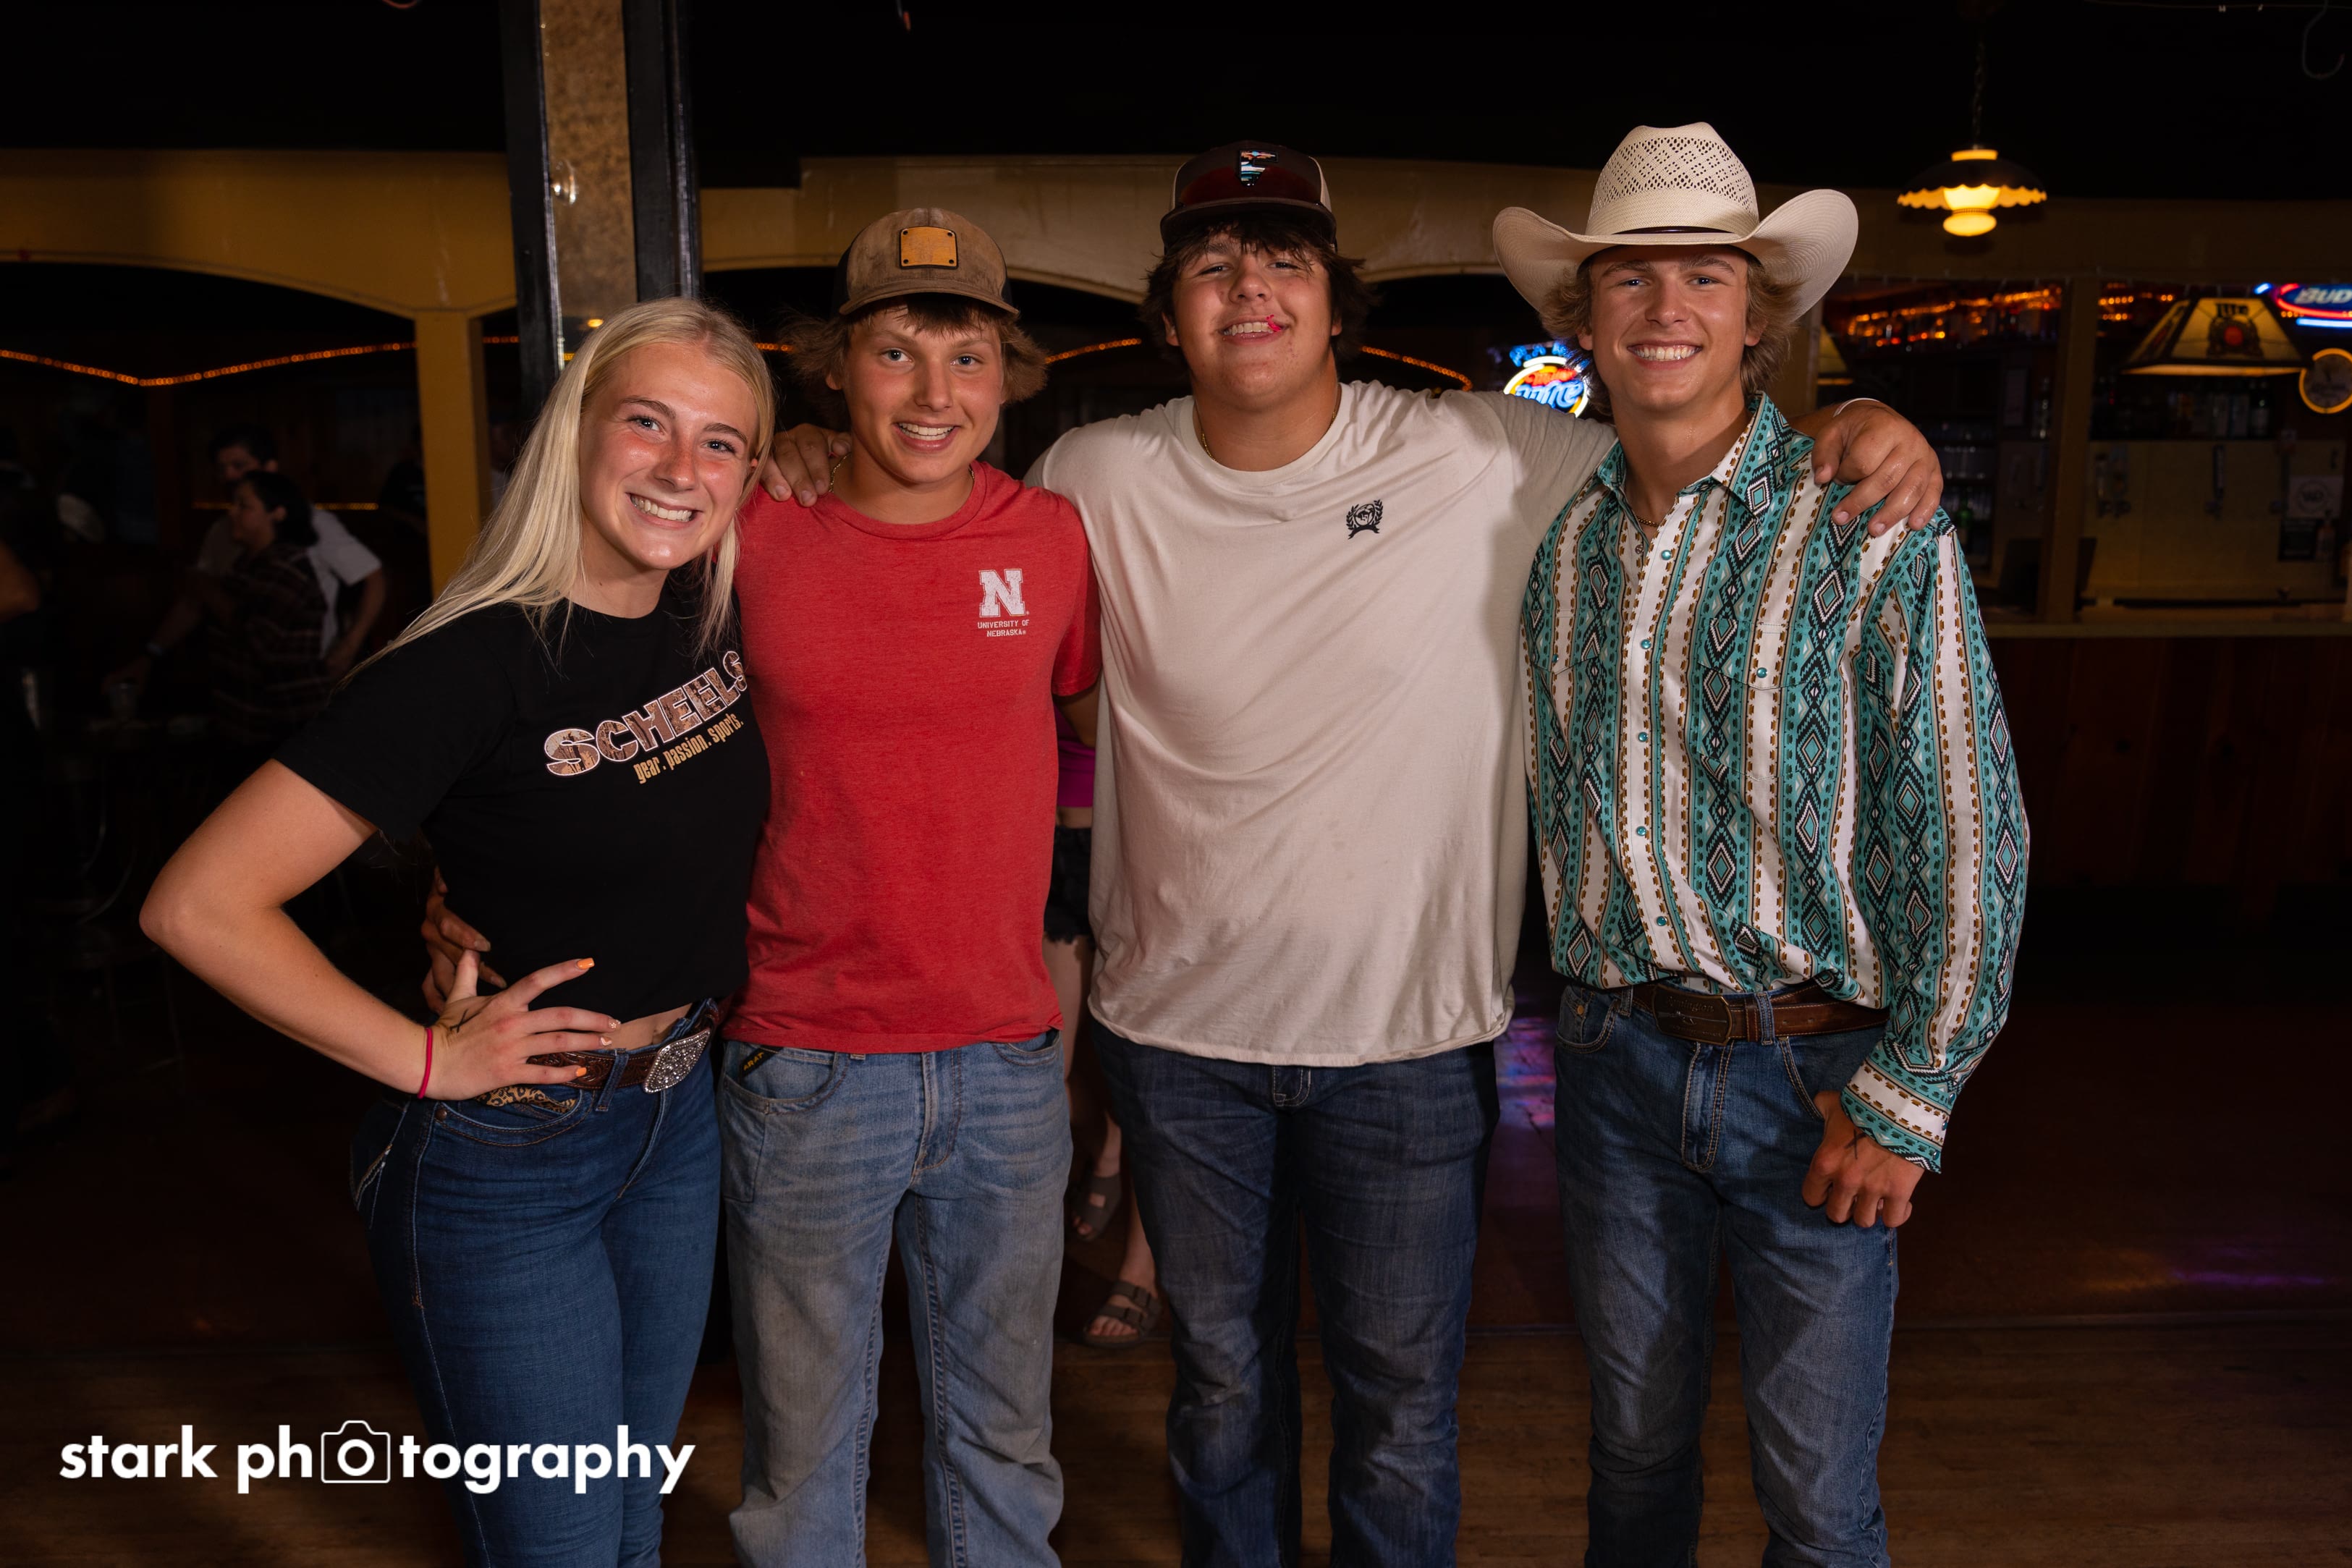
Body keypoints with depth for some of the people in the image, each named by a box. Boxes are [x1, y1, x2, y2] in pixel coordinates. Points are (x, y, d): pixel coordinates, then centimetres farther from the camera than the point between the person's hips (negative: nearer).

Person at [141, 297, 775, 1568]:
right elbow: (199, 904, -23)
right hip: (502, 1162, -6)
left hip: (677, 1117, 6)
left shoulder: (713, 613, -3)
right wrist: (427, 1058, -18)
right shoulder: (477, 664, -22)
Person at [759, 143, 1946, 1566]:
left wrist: (1849, 421, -16)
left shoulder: (1489, 459, -9)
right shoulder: (1097, 479, -3)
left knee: (1401, 1415, 17)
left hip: (1411, 1038, -1)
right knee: (1221, 1389, 23)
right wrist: (822, 462, -1)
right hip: (1179, 1033, 2)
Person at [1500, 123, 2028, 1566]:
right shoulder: (1560, 540, 4)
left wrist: (1908, 1101, -10)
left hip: (1813, 1071, -3)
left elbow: (1969, 834, -9)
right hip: (1617, 1063, 4)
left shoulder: (1875, 532, -10)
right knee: (1635, 1443, 19)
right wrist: (1579, 1006, 11)